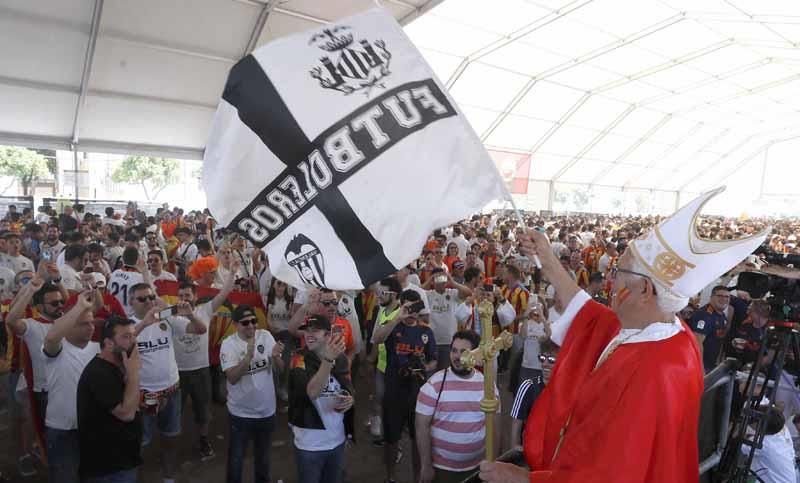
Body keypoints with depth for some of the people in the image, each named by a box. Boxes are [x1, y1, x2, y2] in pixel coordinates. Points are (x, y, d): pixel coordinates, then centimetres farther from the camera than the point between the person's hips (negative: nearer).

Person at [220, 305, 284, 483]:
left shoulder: (266, 336, -7)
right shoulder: (229, 344, -14)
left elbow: (281, 367, -9)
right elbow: (232, 378, -24)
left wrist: (276, 357, -31)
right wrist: (248, 356, -38)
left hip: (266, 410, 3)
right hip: (240, 413, -3)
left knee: (263, 455, 23)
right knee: (236, 457, 14)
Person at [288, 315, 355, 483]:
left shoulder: (340, 358, -1)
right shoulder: (299, 360, -13)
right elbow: (312, 392, -28)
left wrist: (350, 400, -13)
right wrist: (328, 359, -39)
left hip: (337, 439, 4)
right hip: (309, 443, -4)